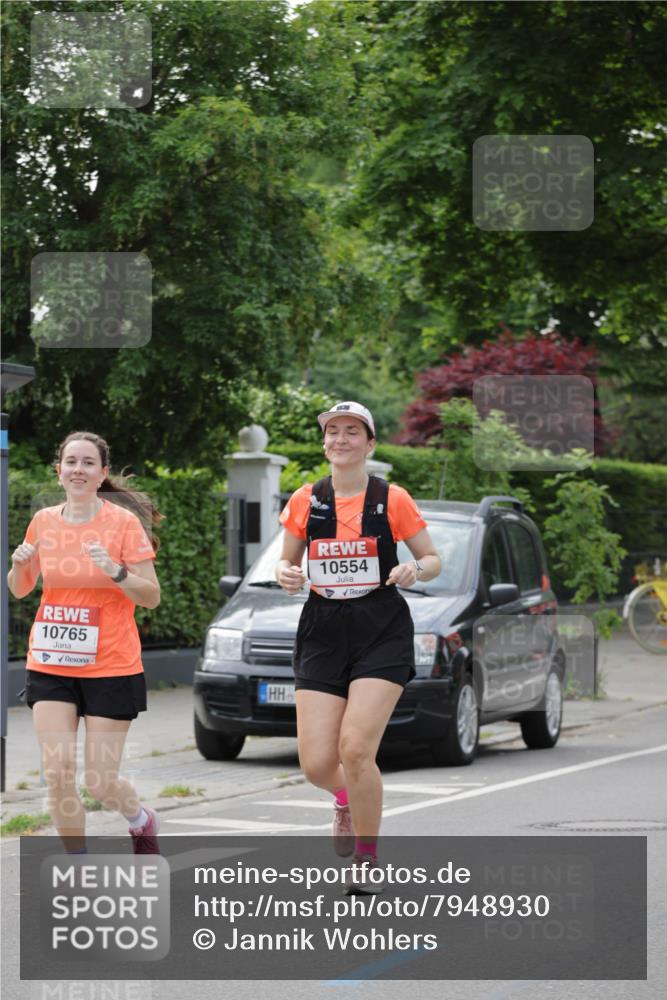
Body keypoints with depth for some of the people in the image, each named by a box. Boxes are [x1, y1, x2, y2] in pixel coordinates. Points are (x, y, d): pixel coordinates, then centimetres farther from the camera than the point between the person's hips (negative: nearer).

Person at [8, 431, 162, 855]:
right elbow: (20, 589, 16)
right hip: (50, 666, 3)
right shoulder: (44, 521, 4)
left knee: (100, 782, -1)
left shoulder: (124, 522, -7)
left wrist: (117, 571, -25)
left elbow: (152, 596, -8)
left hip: (111, 667, -3)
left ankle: (142, 820, 33)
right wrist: (19, 565, -6)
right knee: (58, 773, -7)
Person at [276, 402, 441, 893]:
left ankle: (369, 859, 4)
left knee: (355, 748, -17)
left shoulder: (392, 500, -1)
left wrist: (416, 569, -16)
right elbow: (287, 561, 17)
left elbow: (434, 560, 7)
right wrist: (285, 573, -6)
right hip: (323, 633, 3)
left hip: (382, 633, -3)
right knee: (316, 763, -5)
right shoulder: (305, 501, 6)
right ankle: (346, 798, 34)